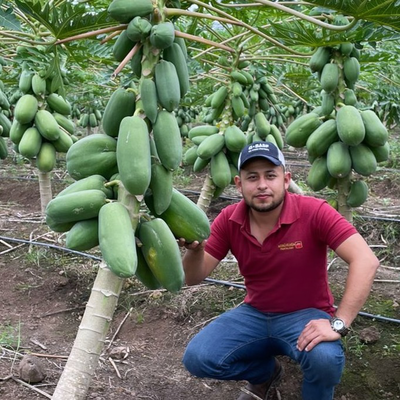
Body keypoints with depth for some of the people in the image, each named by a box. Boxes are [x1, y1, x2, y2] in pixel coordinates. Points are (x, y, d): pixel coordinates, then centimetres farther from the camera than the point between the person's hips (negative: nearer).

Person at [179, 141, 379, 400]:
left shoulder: (314, 212, -20)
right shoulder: (229, 220, -8)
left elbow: (366, 261, -27)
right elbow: (194, 277, -5)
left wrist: (338, 324, -33)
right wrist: (195, 249, -29)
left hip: (305, 315, -4)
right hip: (254, 314, 4)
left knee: (326, 359, -36)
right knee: (197, 358, -15)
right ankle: (266, 371, 16)